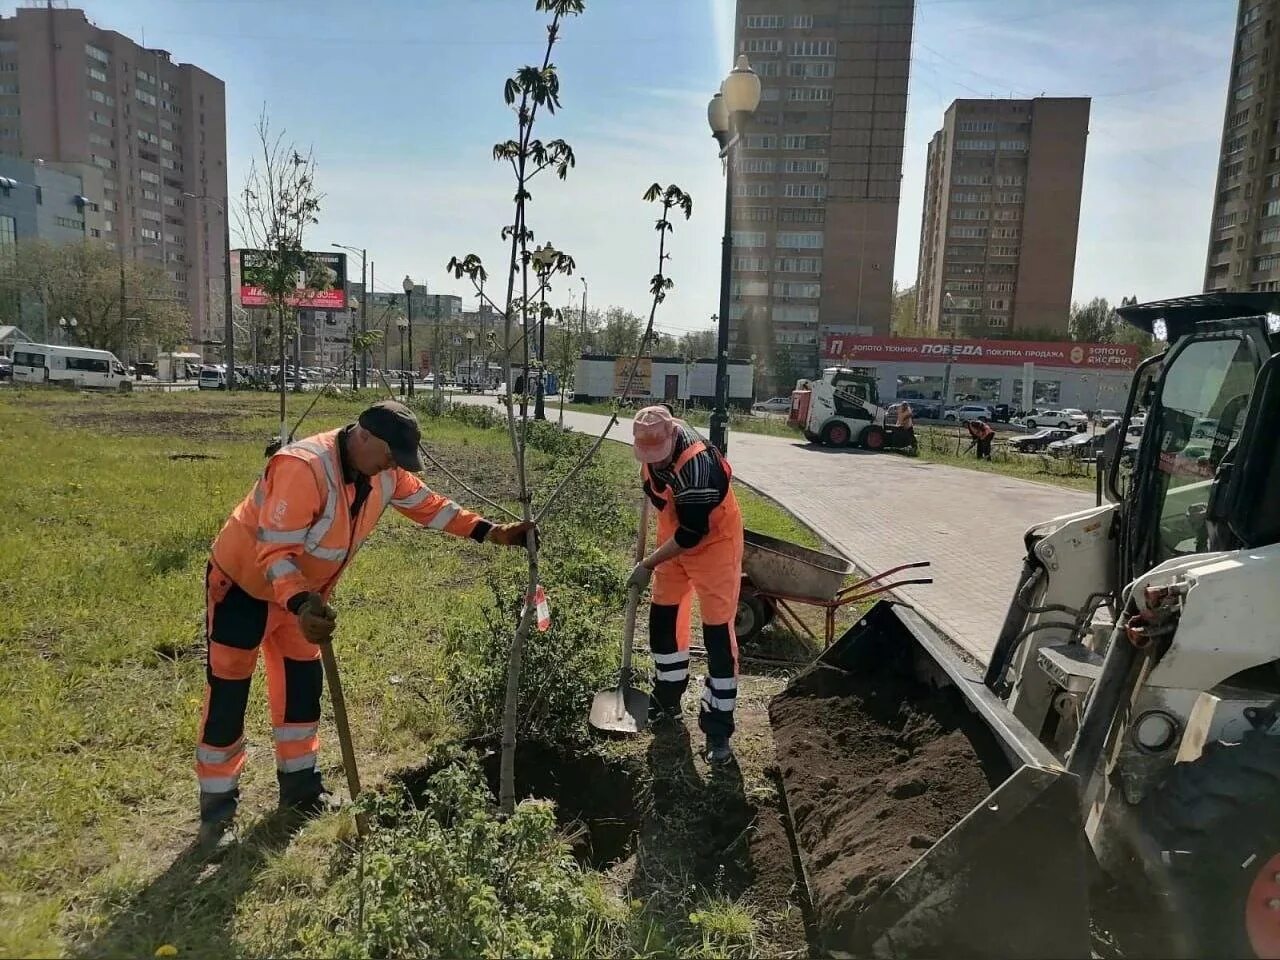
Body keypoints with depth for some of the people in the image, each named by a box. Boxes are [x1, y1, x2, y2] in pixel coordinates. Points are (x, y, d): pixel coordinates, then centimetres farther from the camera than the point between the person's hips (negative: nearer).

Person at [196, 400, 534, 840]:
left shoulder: (383, 474, -10)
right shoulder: (304, 467, -35)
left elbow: (426, 503, 1)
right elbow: (274, 551, -36)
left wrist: (489, 531, -6)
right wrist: (299, 604, -51)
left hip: (304, 591, 8)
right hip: (243, 582, -8)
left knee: (302, 684, 13)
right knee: (228, 693, 0)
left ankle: (300, 788, 28)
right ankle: (216, 809, 16)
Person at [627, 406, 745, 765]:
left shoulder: (698, 465, -37)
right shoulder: (655, 440, -14)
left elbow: (692, 534, -27)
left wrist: (649, 565, -18)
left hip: (713, 543, -7)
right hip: (674, 539, 8)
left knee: (718, 633, -6)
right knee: (663, 618, 14)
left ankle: (718, 728, 7)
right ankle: (667, 700, 34)